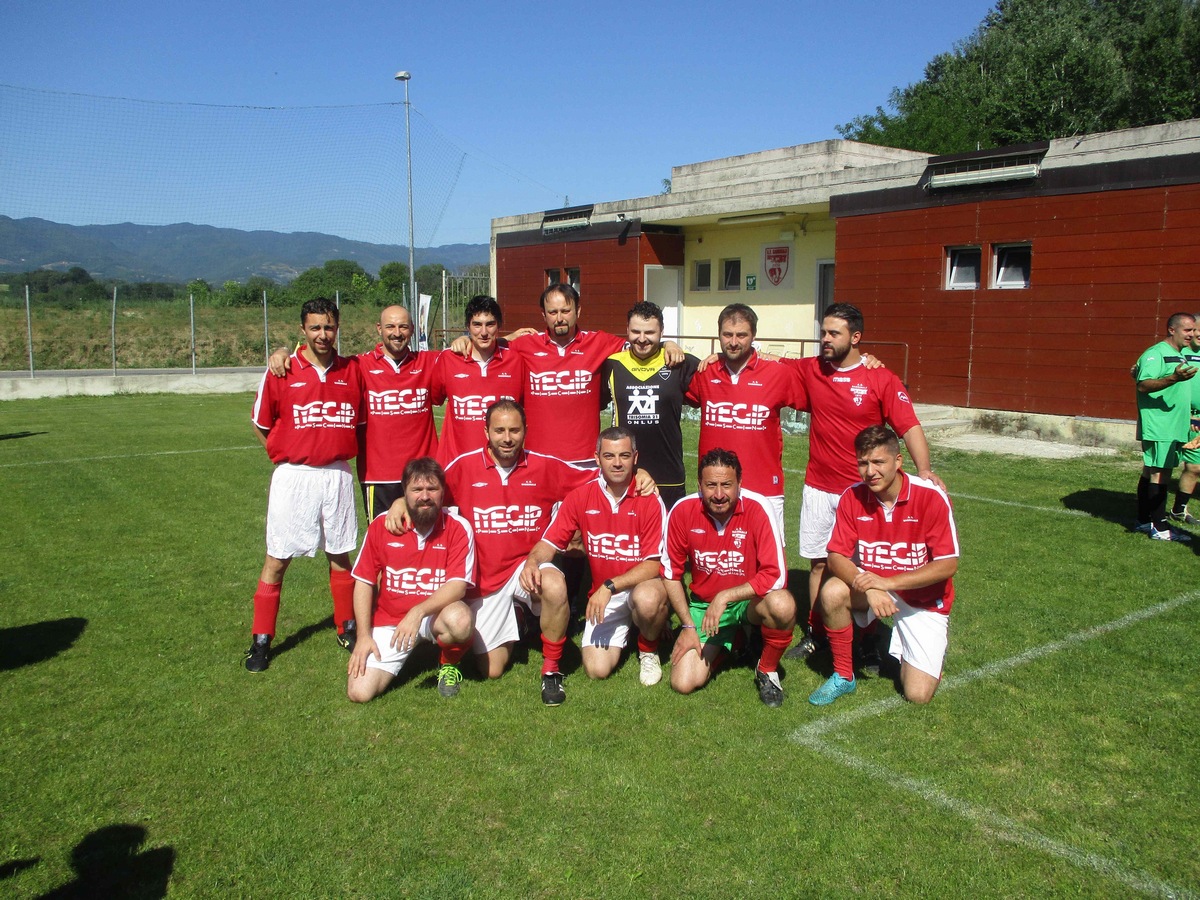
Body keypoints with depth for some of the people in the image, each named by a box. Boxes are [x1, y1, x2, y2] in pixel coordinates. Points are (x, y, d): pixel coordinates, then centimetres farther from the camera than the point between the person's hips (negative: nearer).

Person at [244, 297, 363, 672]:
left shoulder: (352, 371, 3)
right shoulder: (281, 373, -4)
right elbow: (260, 424, 6)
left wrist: (339, 453, 7)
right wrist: (286, 456, 1)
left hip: (338, 475, 2)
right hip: (293, 476, -2)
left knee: (340, 555, 12)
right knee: (277, 559, 3)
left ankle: (347, 629, 26)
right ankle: (261, 640, 13)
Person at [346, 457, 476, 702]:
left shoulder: (458, 528, -11)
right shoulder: (381, 525, -5)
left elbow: (458, 585, -17)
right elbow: (364, 582, 1)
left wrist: (419, 612, -31)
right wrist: (364, 636, -6)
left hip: (437, 614, -1)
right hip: (388, 620, 2)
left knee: (460, 620, -37)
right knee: (359, 692, -14)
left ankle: (449, 664, -1)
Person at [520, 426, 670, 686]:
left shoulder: (650, 501, -13)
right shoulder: (580, 497, -4)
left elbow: (654, 564, -15)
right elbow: (549, 543, -3)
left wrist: (610, 586, -25)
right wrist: (532, 562, -26)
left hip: (642, 585, -2)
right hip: (603, 596, 2)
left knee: (647, 598, -39)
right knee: (597, 669, -16)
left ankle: (649, 651, -3)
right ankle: (623, 627, 20)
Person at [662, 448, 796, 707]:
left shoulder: (758, 509, -21)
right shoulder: (683, 511, -14)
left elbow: (776, 576, -24)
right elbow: (671, 573, -2)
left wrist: (725, 597, -27)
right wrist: (688, 626, -5)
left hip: (749, 601, -2)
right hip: (703, 605, 2)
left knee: (783, 605, -37)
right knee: (684, 683, -14)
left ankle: (767, 670, -4)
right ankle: (725, 643, 20)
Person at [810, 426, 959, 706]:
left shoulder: (931, 497, -21)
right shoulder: (852, 497, -12)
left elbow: (948, 565, -20)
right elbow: (836, 557, -13)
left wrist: (888, 582, -29)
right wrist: (869, 587, -33)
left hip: (923, 598, -2)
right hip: (871, 584, 3)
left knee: (918, 694, -12)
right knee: (833, 591, -30)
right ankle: (843, 676, -7)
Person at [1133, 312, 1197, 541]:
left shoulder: (1179, 355, 20)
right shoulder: (1156, 354, -12)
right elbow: (1143, 385, -24)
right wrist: (1174, 378, -35)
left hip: (1173, 426, 10)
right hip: (1159, 427, -10)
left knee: (1151, 472, 12)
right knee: (1160, 474, -8)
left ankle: (1143, 520, 18)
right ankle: (1159, 527, -6)